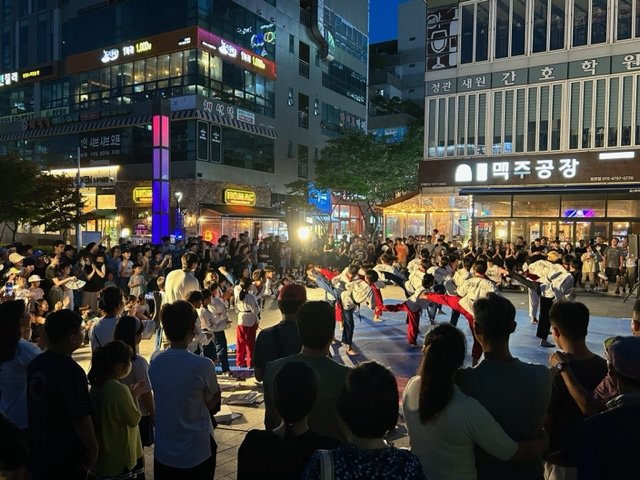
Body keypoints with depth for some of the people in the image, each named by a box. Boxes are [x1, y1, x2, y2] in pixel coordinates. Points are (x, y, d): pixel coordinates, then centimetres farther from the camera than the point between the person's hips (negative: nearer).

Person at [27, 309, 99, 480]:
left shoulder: (35, 364, -1)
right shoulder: (71, 371, -26)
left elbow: (36, 408, 10)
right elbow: (81, 417, -25)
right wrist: (93, 448, -11)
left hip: (38, 451, 7)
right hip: (67, 456, -7)